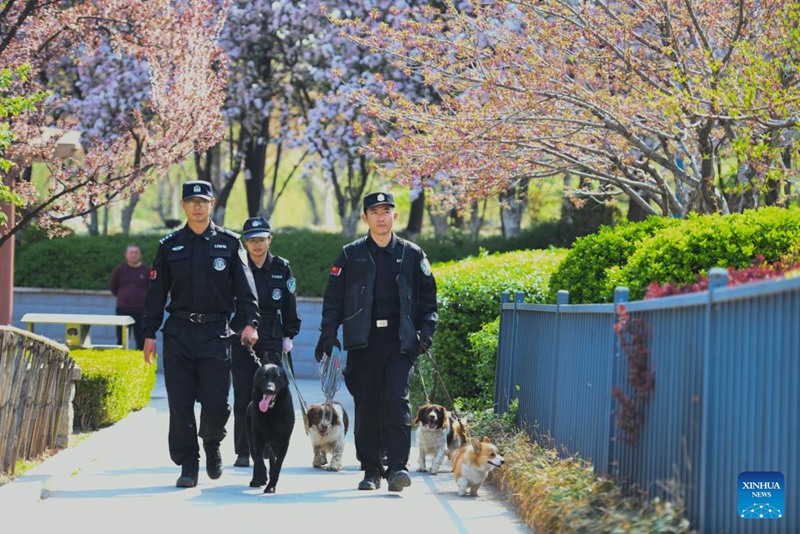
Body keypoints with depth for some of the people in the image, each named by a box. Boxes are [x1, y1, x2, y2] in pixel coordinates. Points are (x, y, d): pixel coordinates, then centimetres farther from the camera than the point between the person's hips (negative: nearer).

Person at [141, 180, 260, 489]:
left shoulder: (229, 244, 6)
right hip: (179, 333, 1)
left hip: (216, 333, -1)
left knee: (216, 402, -7)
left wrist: (250, 322, -12)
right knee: (180, 404, -1)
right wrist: (149, 334, 4)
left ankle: (212, 446, 23)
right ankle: (188, 465, 8)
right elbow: (156, 293, 10)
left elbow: (245, 287, 2)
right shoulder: (170, 246, 10)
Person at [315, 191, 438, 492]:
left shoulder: (412, 255, 10)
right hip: (363, 340, 1)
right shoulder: (351, 255, 9)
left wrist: (426, 330, -1)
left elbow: (428, 296, 12)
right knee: (366, 405, 2)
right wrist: (328, 333, -3)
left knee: (397, 400, -14)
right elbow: (334, 298, 8)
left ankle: (397, 466, -12)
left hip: (400, 340, -1)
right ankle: (371, 470, 10)